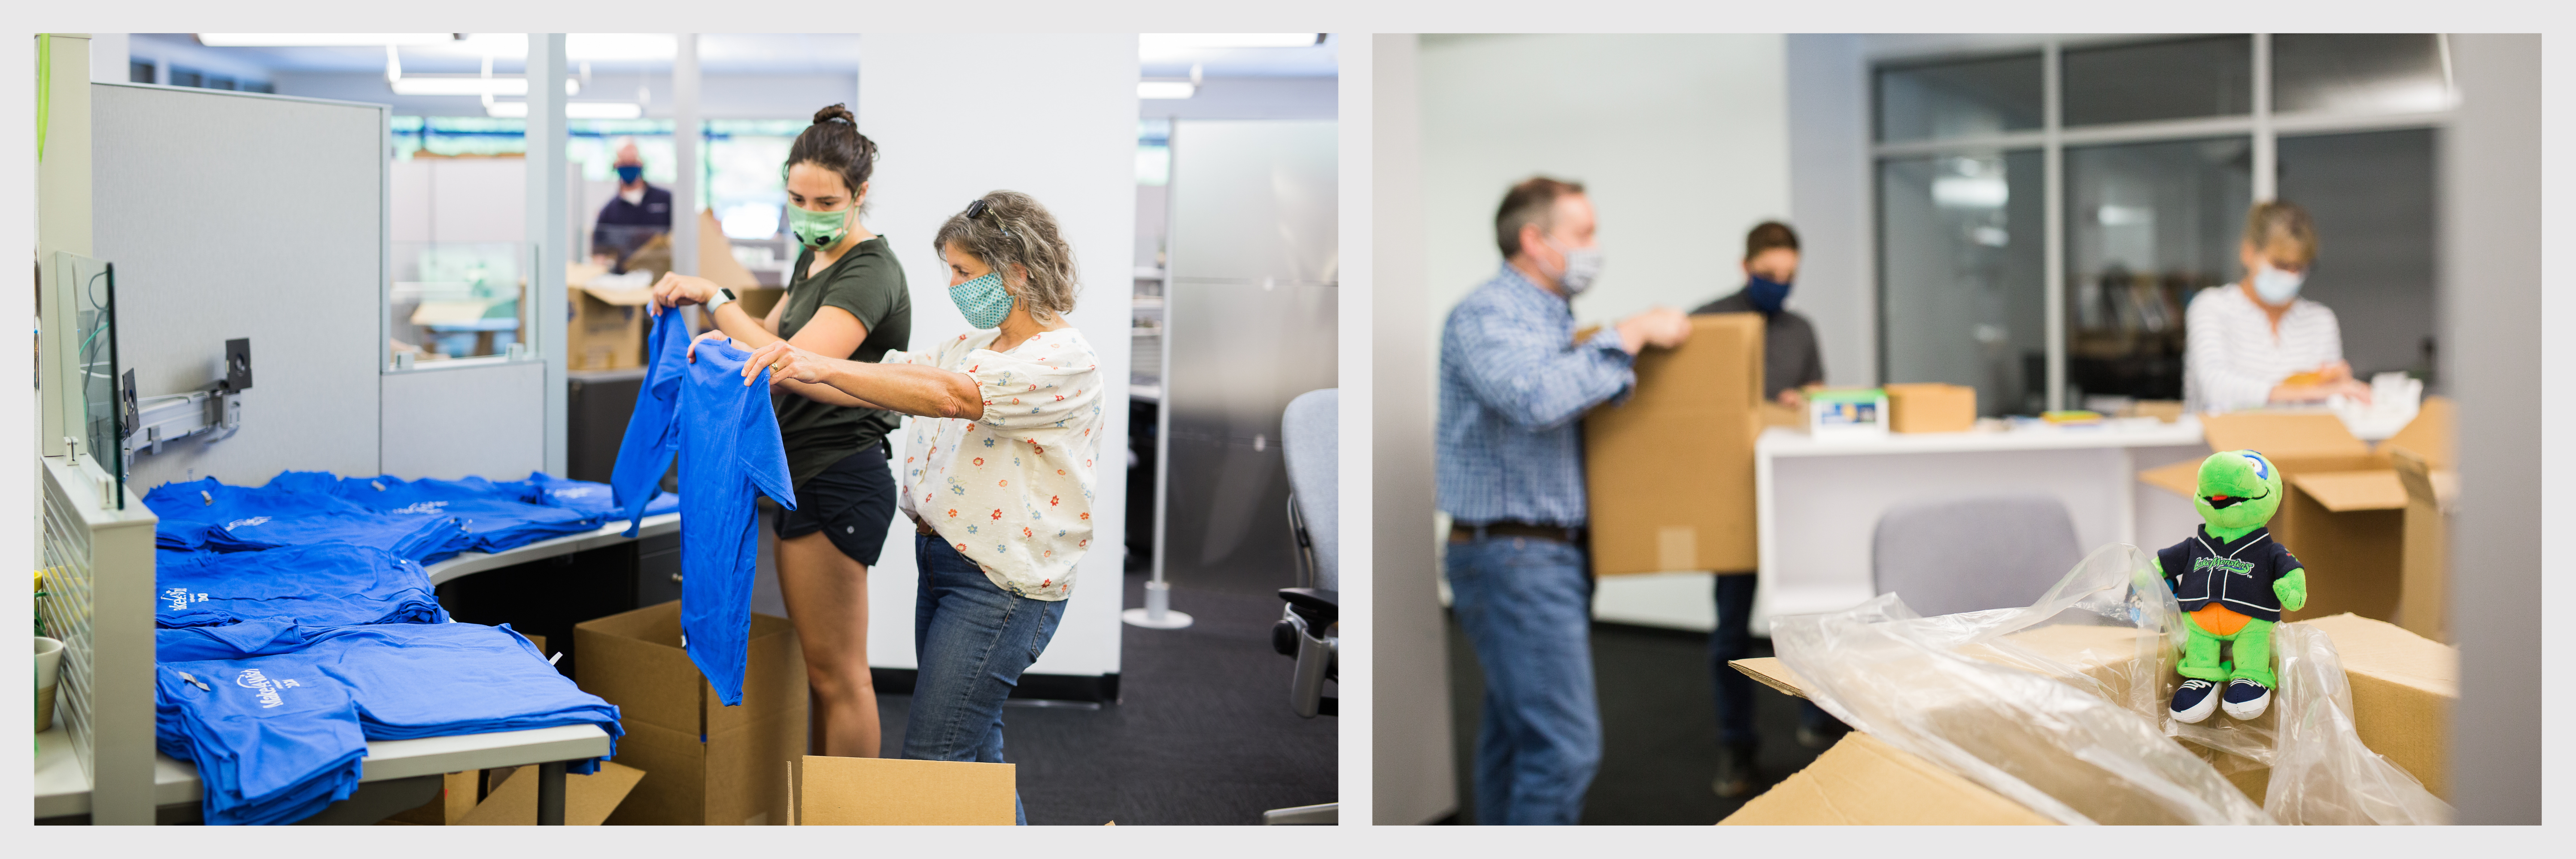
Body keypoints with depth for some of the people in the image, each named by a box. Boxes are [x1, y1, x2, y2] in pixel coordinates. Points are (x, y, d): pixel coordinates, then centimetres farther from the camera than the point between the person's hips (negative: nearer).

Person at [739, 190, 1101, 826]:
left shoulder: (1066, 362, -16)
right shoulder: (975, 346, 15)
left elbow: (952, 396, -30)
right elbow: (890, 380, 8)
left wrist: (823, 366, -35)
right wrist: (776, 361, -5)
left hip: (1001, 584, -9)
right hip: (942, 561, 9)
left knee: (932, 762, -9)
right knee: (972, 753, 16)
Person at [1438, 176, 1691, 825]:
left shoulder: (1554, 320, 18)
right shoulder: (1487, 316, -13)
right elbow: (1537, 400, -31)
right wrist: (1629, 336, -22)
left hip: (1554, 554, 10)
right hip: (1513, 557, -10)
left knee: (1515, 734, 14)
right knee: (1565, 744, -12)